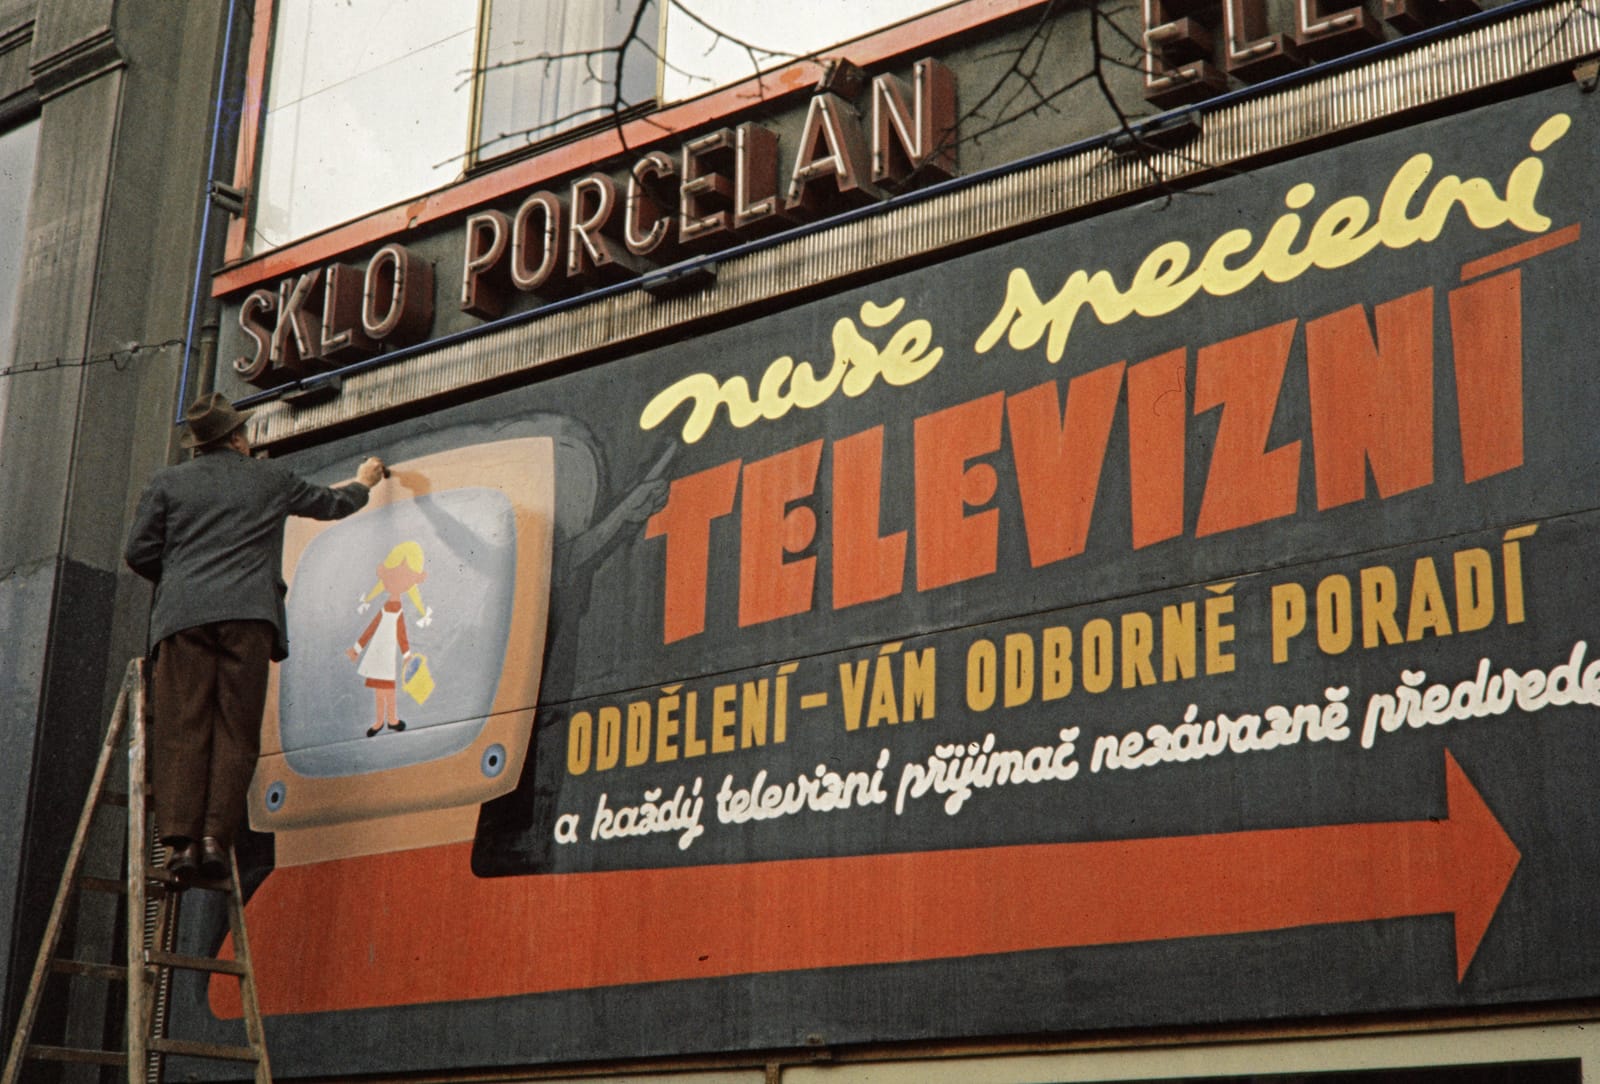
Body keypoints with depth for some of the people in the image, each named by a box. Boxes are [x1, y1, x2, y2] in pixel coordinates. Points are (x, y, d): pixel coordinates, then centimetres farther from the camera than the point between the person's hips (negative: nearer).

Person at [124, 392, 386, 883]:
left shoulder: (167, 482, 16)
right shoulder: (271, 479, 18)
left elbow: (139, 551, 10)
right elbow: (331, 503, 33)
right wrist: (363, 482, 54)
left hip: (183, 616, 1)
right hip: (248, 615, 0)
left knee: (180, 731, -3)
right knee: (236, 732, -2)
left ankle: (182, 840, -15)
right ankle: (215, 838, -13)